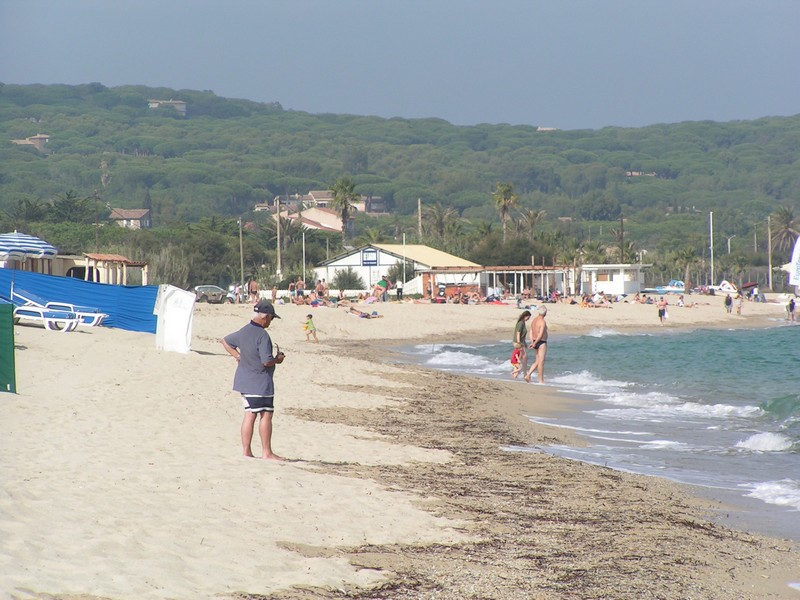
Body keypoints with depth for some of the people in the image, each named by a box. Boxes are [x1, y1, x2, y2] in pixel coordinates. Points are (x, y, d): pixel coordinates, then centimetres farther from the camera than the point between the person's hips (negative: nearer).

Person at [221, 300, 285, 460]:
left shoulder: (243, 332, 6)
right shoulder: (262, 335, -20)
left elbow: (225, 341, 21)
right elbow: (266, 361, -23)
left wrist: (238, 356, 19)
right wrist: (278, 359, -4)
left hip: (244, 380, 8)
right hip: (260, 383, -8)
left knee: (249, 415, 10)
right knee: (266, 415, 0)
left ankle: (246, 451, 11)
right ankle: (266, 452, 2)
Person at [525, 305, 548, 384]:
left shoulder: (534, 320, 12)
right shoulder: (542, 321, -16)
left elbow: (531, 333, 8)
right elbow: (541, 334, -23)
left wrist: (532, 342, 0)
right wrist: (535, 343, -16)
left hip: (536, 343, 8)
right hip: (542, 342, -8)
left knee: (537, 362, 15)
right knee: (541, 362, -3)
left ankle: (528, 375, 4)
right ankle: (541, 380, 1)